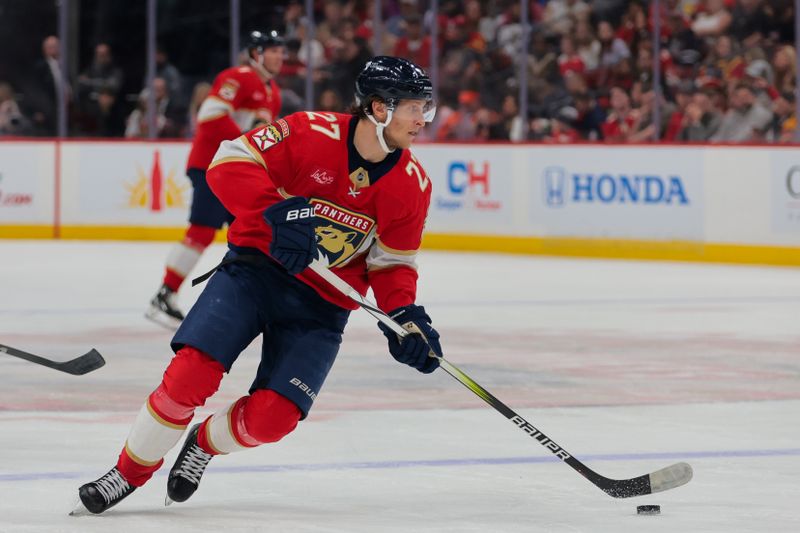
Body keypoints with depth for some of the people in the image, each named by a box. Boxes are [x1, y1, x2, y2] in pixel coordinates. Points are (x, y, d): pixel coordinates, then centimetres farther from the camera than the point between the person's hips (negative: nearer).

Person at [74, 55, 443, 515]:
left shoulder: (413, 185, -4)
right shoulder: (312, 134, -16)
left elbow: (393, 264, 4)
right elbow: (229, 164, -18)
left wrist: (404, 314, -14)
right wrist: (278, 210, -32)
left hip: (322, 303, 3)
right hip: (257, 266, -3)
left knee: (271, 417, -13)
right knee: (192, 372, -20)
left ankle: (205, 444, 22)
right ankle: (130, 473, 1)